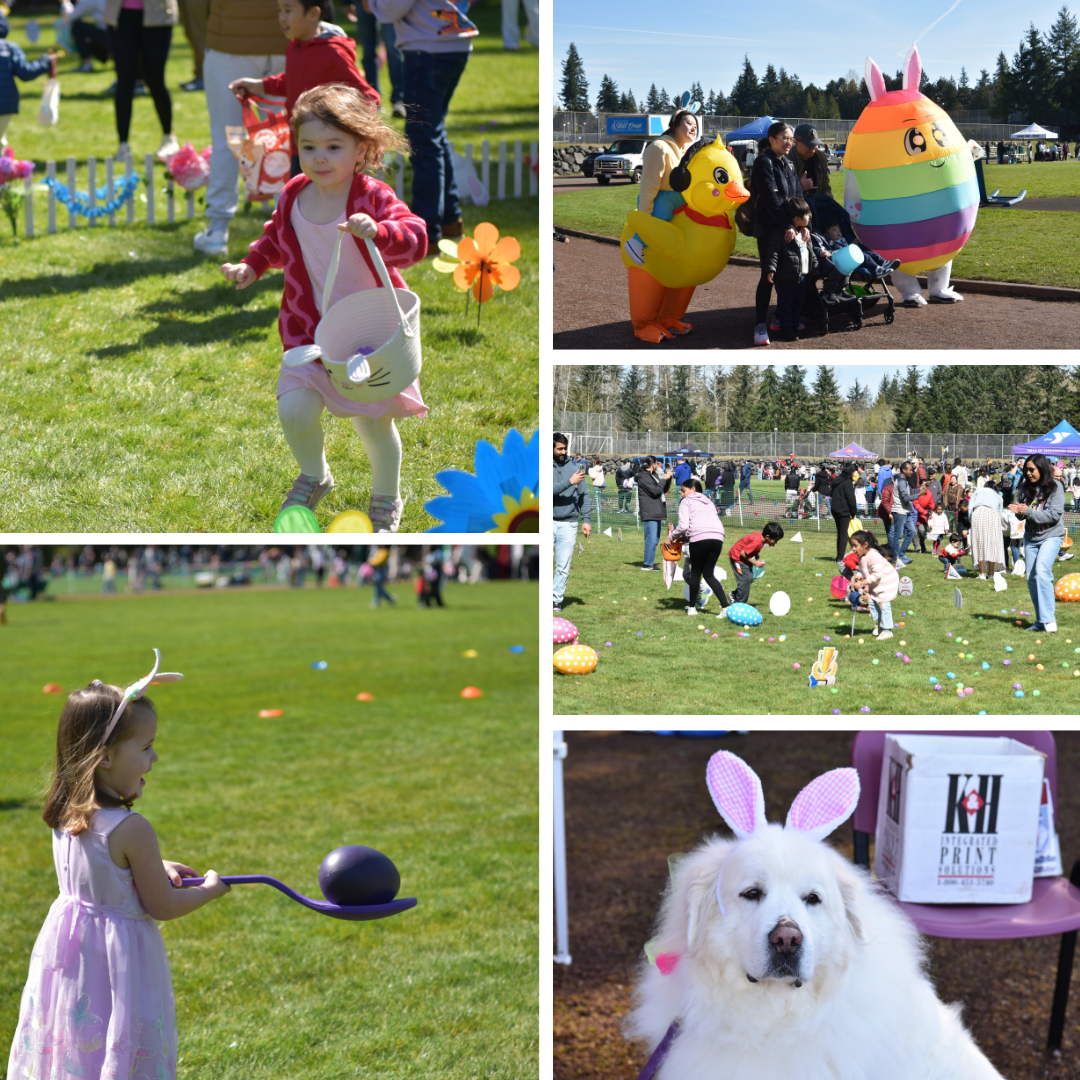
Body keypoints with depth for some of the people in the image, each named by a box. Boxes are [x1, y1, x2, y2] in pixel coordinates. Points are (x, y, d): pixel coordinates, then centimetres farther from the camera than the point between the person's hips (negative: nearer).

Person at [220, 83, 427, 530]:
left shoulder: (373, 197, -16)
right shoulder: (293, 196, -1)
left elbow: (415, 238, -30)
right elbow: (275, 238, 20)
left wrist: (378, 232, -47)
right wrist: (251, 265, 7)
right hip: (309, 329, 4)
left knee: (372, 419, 2)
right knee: (294, 409, -8)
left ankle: (387, 498, 31)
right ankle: (314, 476, 26)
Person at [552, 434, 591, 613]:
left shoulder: (573, 467, 8)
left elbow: (584, 495, 10)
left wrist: (586, 520, 3)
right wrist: (569, 482, -22)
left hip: (568, 524, 2)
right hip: (548, 522, -2)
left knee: (564, 566, 1)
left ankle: (556, 599, 11)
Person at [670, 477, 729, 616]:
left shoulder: (686, 502, 13)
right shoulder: (708, 502, 32)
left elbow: (683, 526, -2)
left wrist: (671, 537, 15)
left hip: (700, 537, -5)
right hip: (718, 537, 5)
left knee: (695, 572, 11)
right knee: (709, 574, 13)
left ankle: (692, 607, 19)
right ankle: (725, 606, -1)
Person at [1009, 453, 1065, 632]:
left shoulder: (1055, 487, -11)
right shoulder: (1025, 487, 3)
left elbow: (1055, 515, -17)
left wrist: (1029, 512, -23)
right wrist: (1018, 511, -14)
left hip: (1051, 536, -6)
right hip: (1031, 537, 6)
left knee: (1041, 571, -24)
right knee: (1032, 578, 6)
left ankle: (1048, 618, -21)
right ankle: (1040, 620, 18)